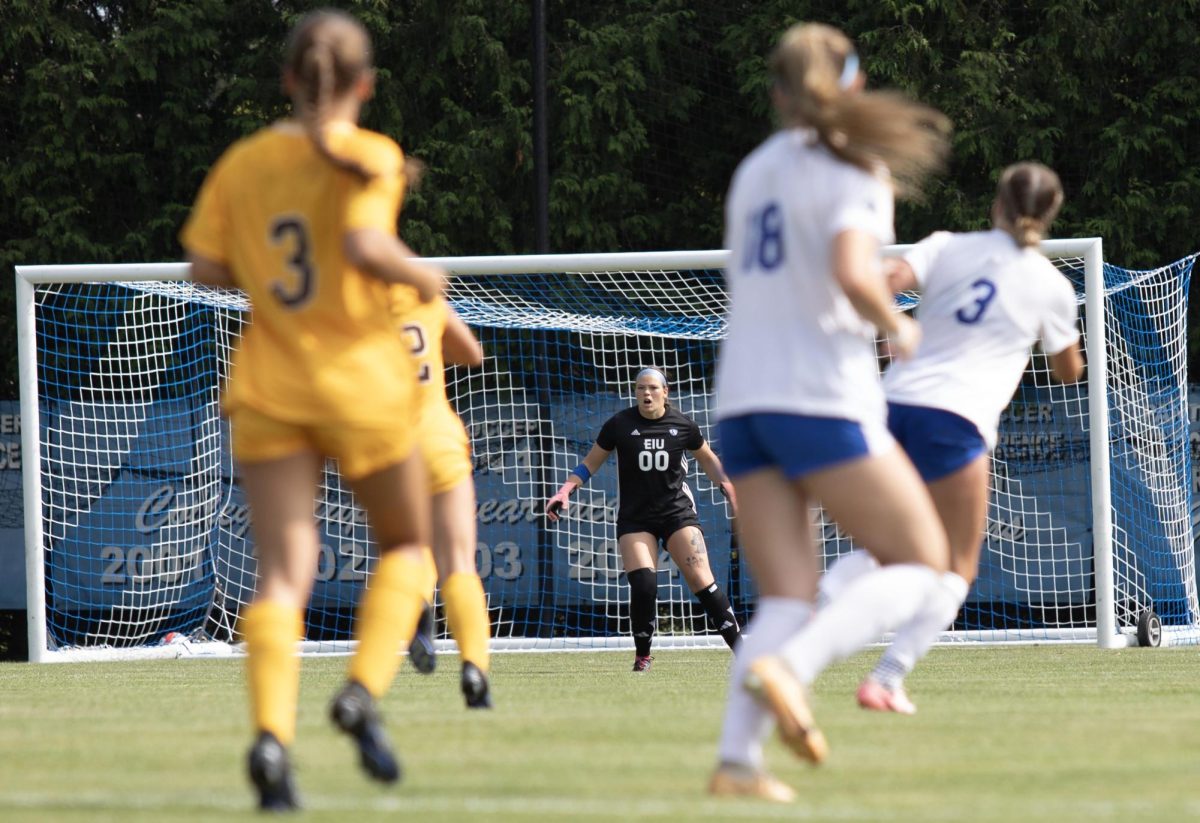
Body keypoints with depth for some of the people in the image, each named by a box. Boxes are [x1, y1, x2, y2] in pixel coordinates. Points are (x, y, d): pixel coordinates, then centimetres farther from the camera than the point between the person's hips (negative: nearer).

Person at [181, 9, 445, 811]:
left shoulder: (243, 162, 4)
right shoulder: (369, 158, -8)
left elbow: (206, 267, 4)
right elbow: (366, 246, -23)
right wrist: (424, 276, -6)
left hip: (268, 391, 3)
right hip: (362, 382, -3)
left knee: (284, 571, -2)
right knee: (406, 543, 18)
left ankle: (272, 733, -22)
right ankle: (364, 691, -3)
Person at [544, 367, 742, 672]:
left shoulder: (682, 425, 0)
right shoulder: (619, 424, -2)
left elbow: (708, 459, 17)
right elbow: (590, 463, 7)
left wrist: (730, 489, 9)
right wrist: (565, 490, -5)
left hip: (677, 511, 0)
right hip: (635, 518, 0)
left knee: (700, 579, -11)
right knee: (642, 584, -17)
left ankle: (739, 646, -3)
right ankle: (642, 655, 4)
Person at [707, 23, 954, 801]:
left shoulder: (754, 172, 17)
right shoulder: (848, 169, -4)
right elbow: (853, 274, -20)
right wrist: (896, 327, -2)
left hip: (744, 401, 7)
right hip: (823, 400, -7)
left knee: (787, 598, 4)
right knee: (922, 563, 3)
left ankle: (737, 758, -14)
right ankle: (790, 667, -19)